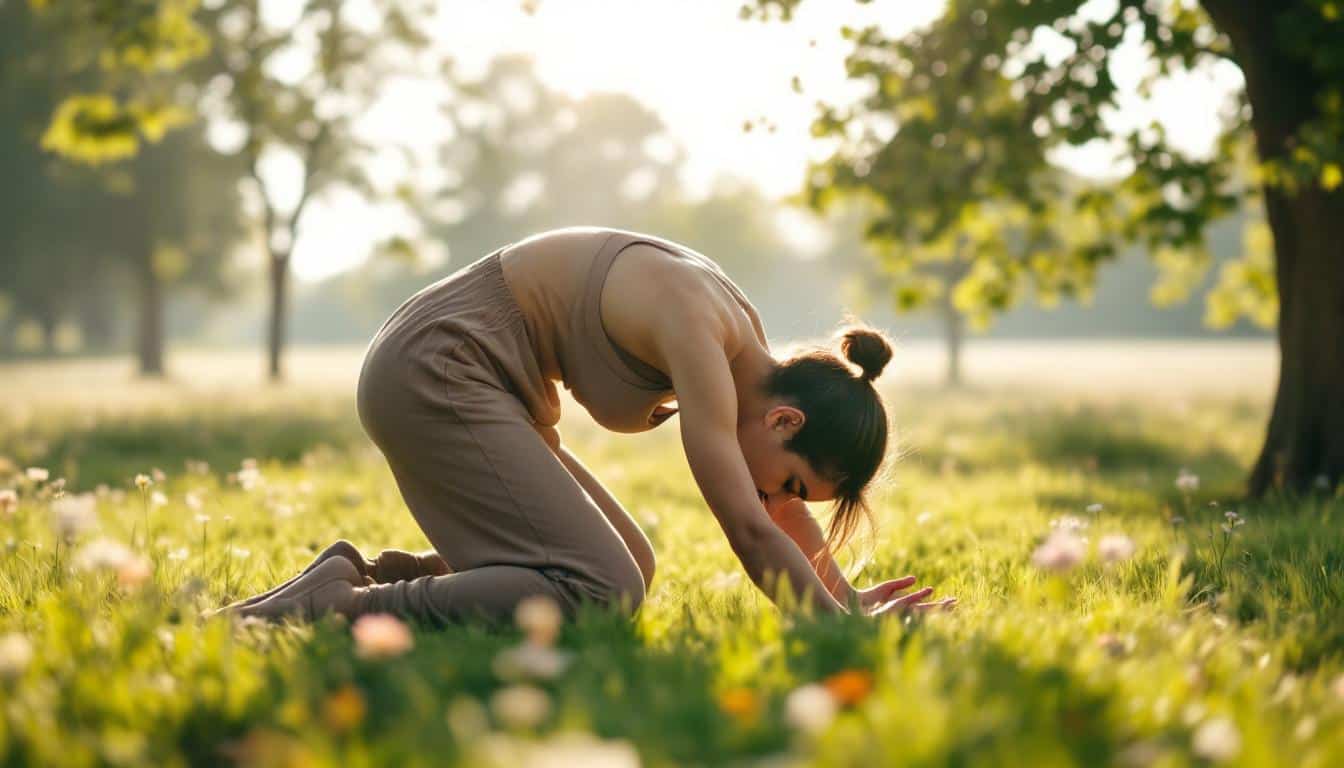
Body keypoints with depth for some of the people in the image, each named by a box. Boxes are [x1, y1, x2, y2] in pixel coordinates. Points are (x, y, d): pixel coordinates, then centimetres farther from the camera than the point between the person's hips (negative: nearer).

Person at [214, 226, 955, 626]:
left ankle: (379, 573, 10)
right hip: (433, 373, -10)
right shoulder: (698, 337, -22)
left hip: (447, 376, 10)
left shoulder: (744, 339, 5)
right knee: (602, 592, -21)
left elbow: (788, 517, 19)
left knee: (630, 569, 15)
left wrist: (849, 599, 17)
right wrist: (847, 630, -17)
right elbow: (750, 530, -24)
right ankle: (338, 604, -17)